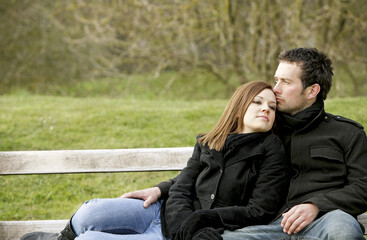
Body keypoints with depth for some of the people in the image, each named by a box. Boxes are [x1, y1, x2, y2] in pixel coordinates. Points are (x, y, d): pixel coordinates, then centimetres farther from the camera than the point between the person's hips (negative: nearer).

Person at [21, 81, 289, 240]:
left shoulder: (271, 151, -3)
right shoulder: (208, 143, 12)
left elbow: (260, 210, -9)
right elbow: (180, 190, 5)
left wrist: (206, 218, -14)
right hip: (165, 212, 5)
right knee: (90, 213, -19)